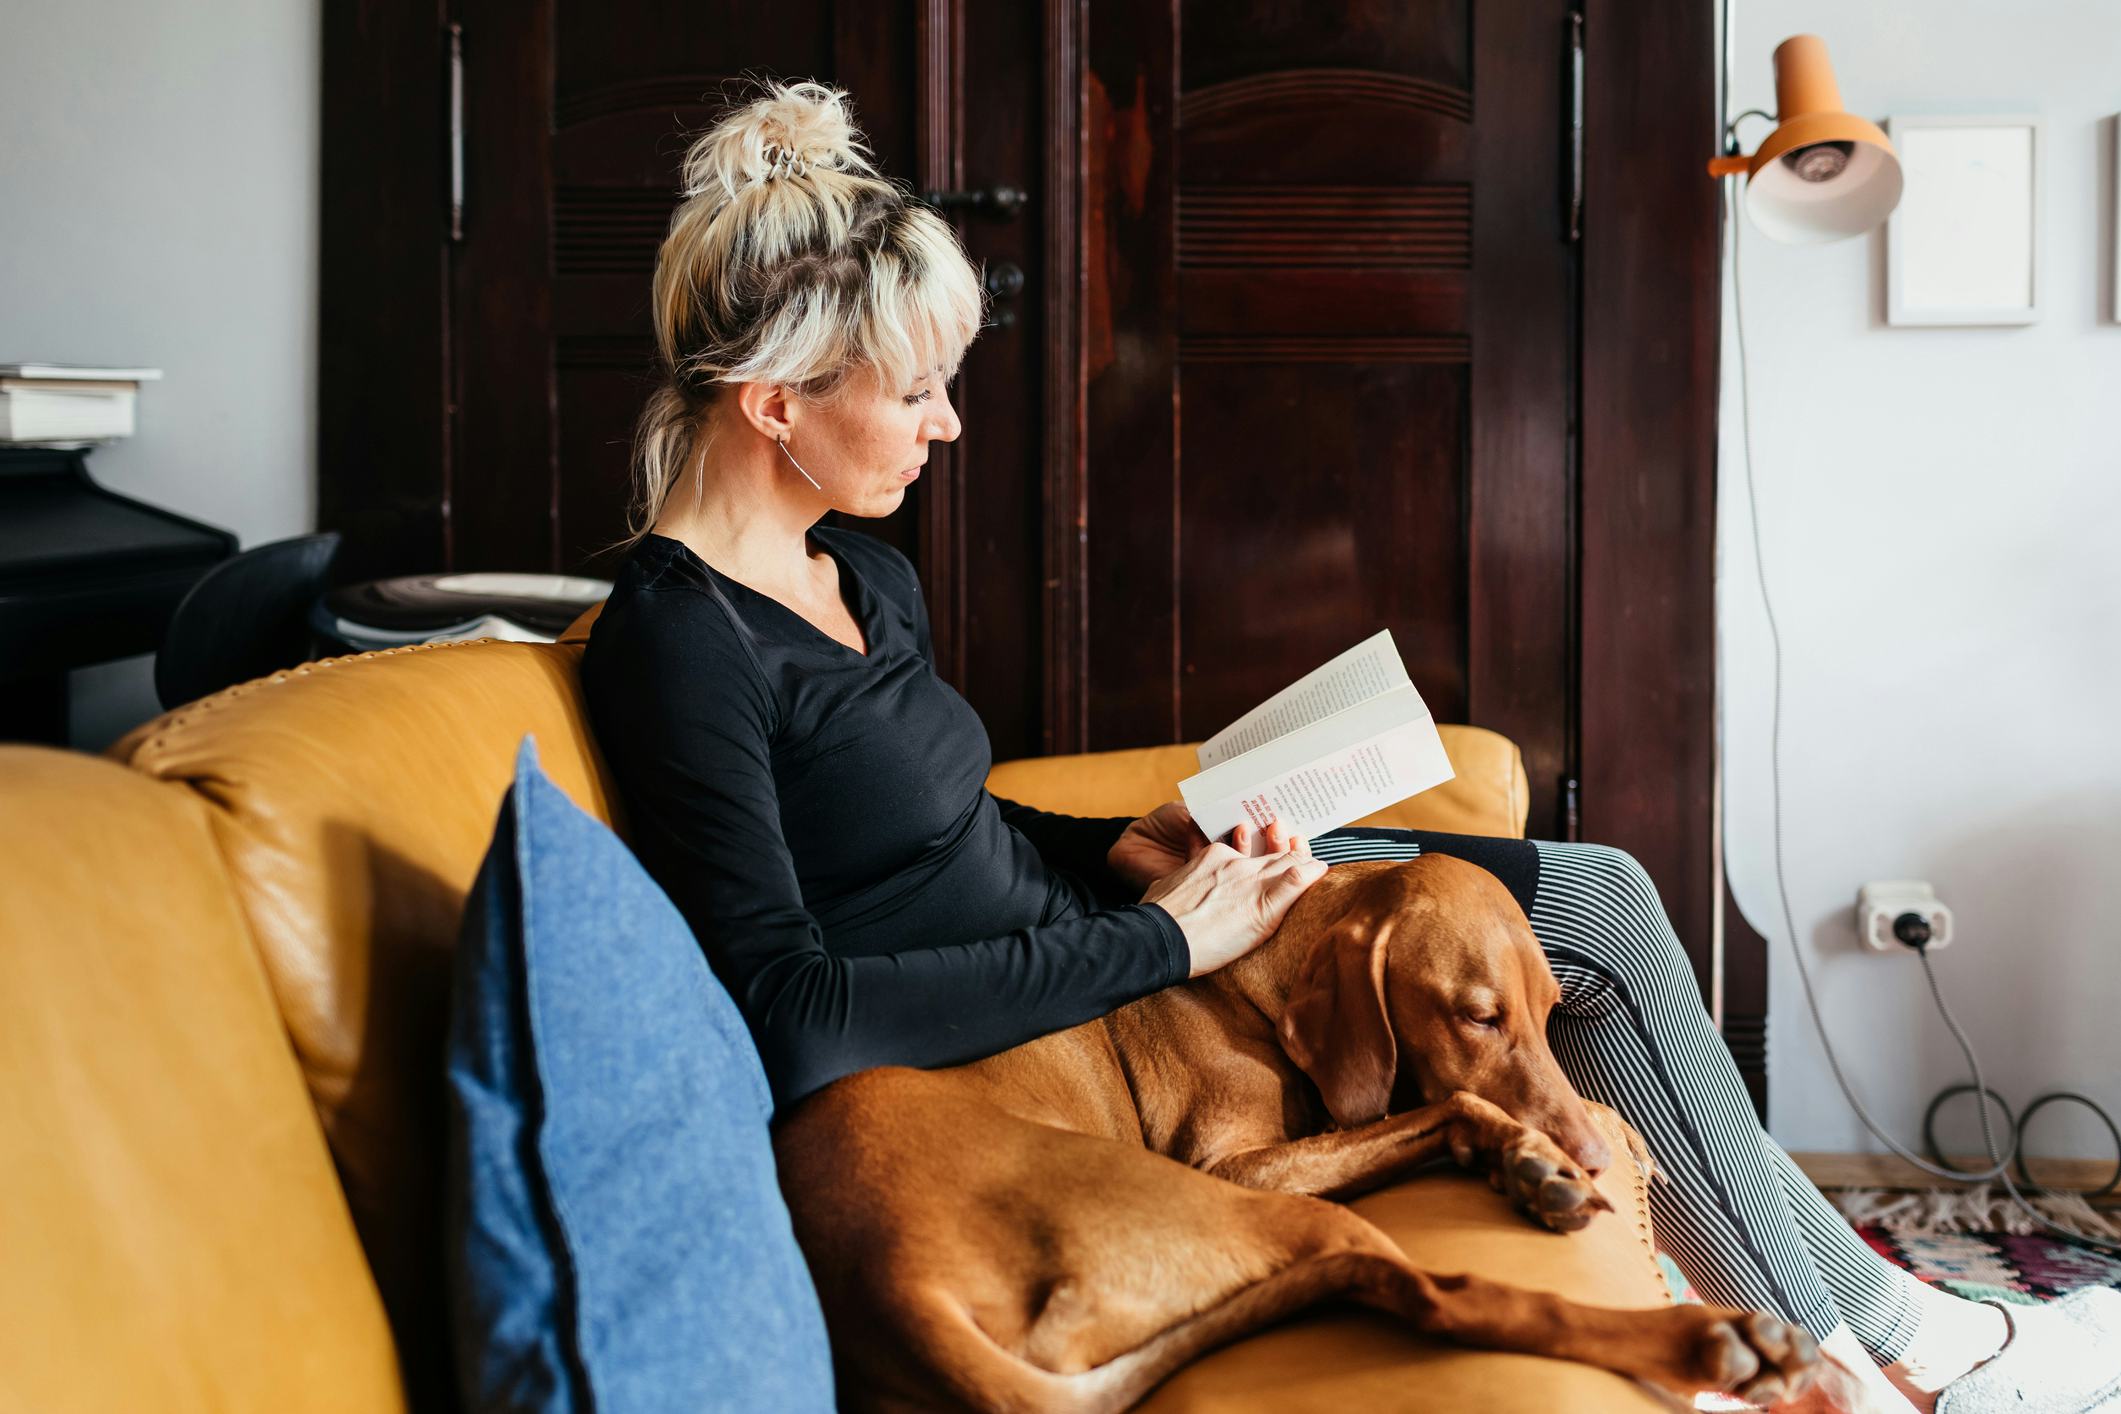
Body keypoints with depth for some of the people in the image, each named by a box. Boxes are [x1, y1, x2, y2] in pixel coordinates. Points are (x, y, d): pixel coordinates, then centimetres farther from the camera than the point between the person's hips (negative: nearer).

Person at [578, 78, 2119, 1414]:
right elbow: (792, 1018, -27)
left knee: (1596, 893, 4)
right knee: (1597, 912, -7)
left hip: (1078, 933, 9)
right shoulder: (675, 639, -19)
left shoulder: (867, 578, 9)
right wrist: (1156, 938, -22)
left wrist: (1126, 847, 2)